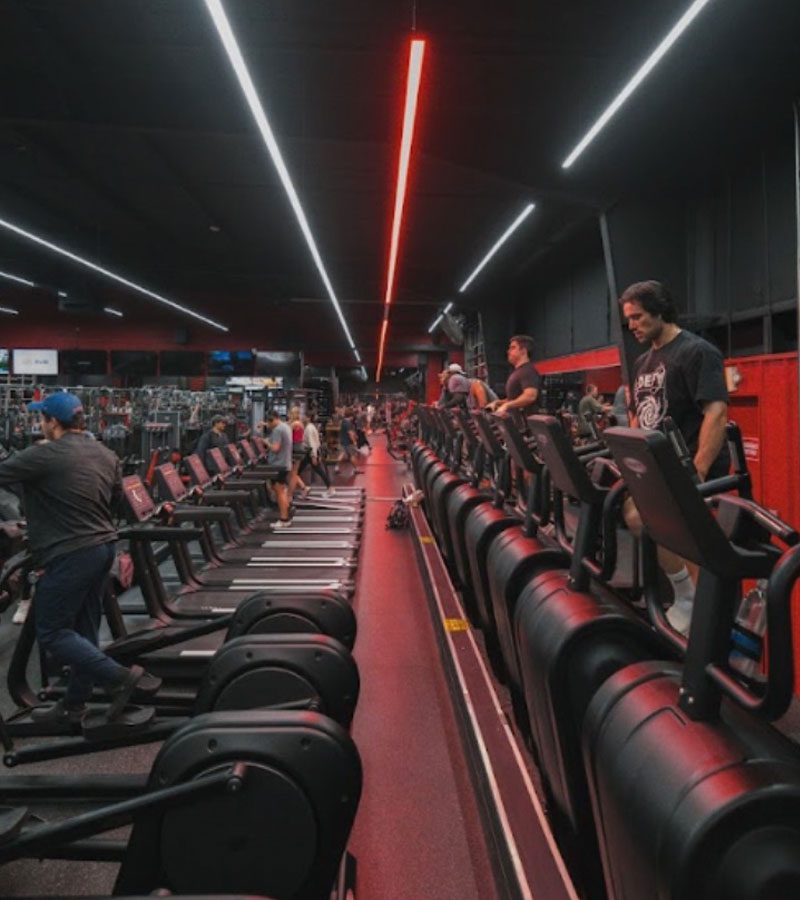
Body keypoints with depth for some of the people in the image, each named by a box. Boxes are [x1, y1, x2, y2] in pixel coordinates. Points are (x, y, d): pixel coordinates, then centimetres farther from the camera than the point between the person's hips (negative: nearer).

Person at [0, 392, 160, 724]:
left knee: (51, 633, 3)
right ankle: (73, 706, 25)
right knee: (83, 630, 15)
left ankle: (121, 677, -7)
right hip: (103, 547, 8)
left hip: (70, 554, -8)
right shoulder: (106, 455, 10)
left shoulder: (44, 455, -13)